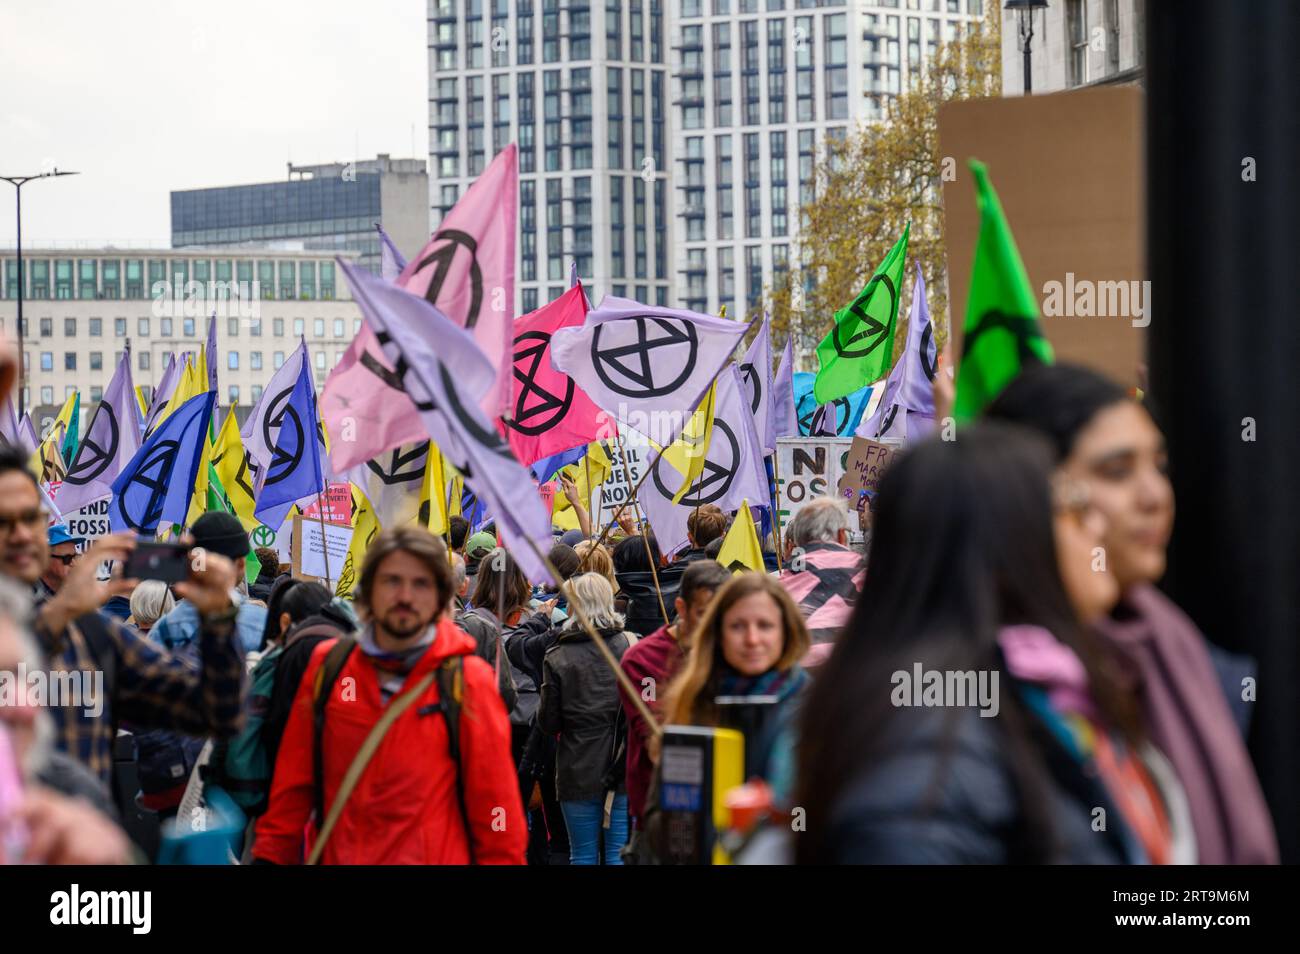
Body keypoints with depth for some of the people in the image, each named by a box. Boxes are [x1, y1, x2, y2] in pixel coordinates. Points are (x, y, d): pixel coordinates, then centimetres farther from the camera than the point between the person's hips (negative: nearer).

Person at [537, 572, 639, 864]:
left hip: (578, 773, -1)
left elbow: (548, 722, -4)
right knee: (621, 854, 6)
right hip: (625, 769, 1)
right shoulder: (631, 646, -5)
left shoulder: (557, 657, -7)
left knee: (583, 856, 8)